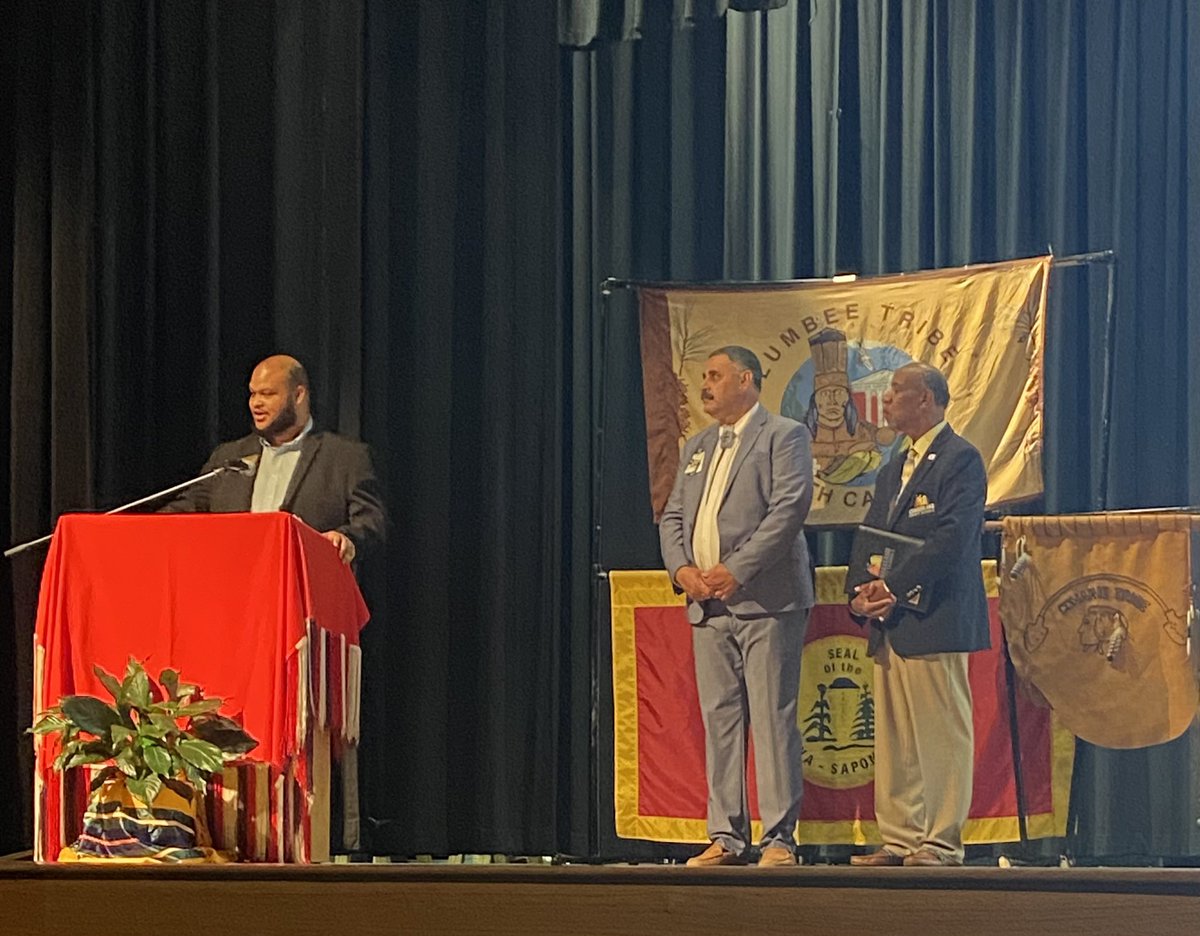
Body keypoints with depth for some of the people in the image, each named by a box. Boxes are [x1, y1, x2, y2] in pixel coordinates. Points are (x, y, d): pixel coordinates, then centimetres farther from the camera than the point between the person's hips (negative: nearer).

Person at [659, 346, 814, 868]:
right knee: (719, 720, 5)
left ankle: (779, 838, -6)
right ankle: (726, 837, 8)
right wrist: (682, 568, -1)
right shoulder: (697, 448, 22)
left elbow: (789, 507, -12)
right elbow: (672, 517, 19)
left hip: (764, 600, -7)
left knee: (772, 717, -8)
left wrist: (736, 570, -17)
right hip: (708, 606, 7)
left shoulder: (784, 436, 0)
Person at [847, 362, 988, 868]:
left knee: (941, 735, -5)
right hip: (889, 624, 9)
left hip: (934, 619, -9)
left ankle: (940, 844, -3)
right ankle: (899, 840, 13)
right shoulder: (894, 470, 22)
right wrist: (861, 594, 0)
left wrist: (893, 589, -18)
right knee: (892, 739, 9)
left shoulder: (960, 460, -7)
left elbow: (952, 540, -17)